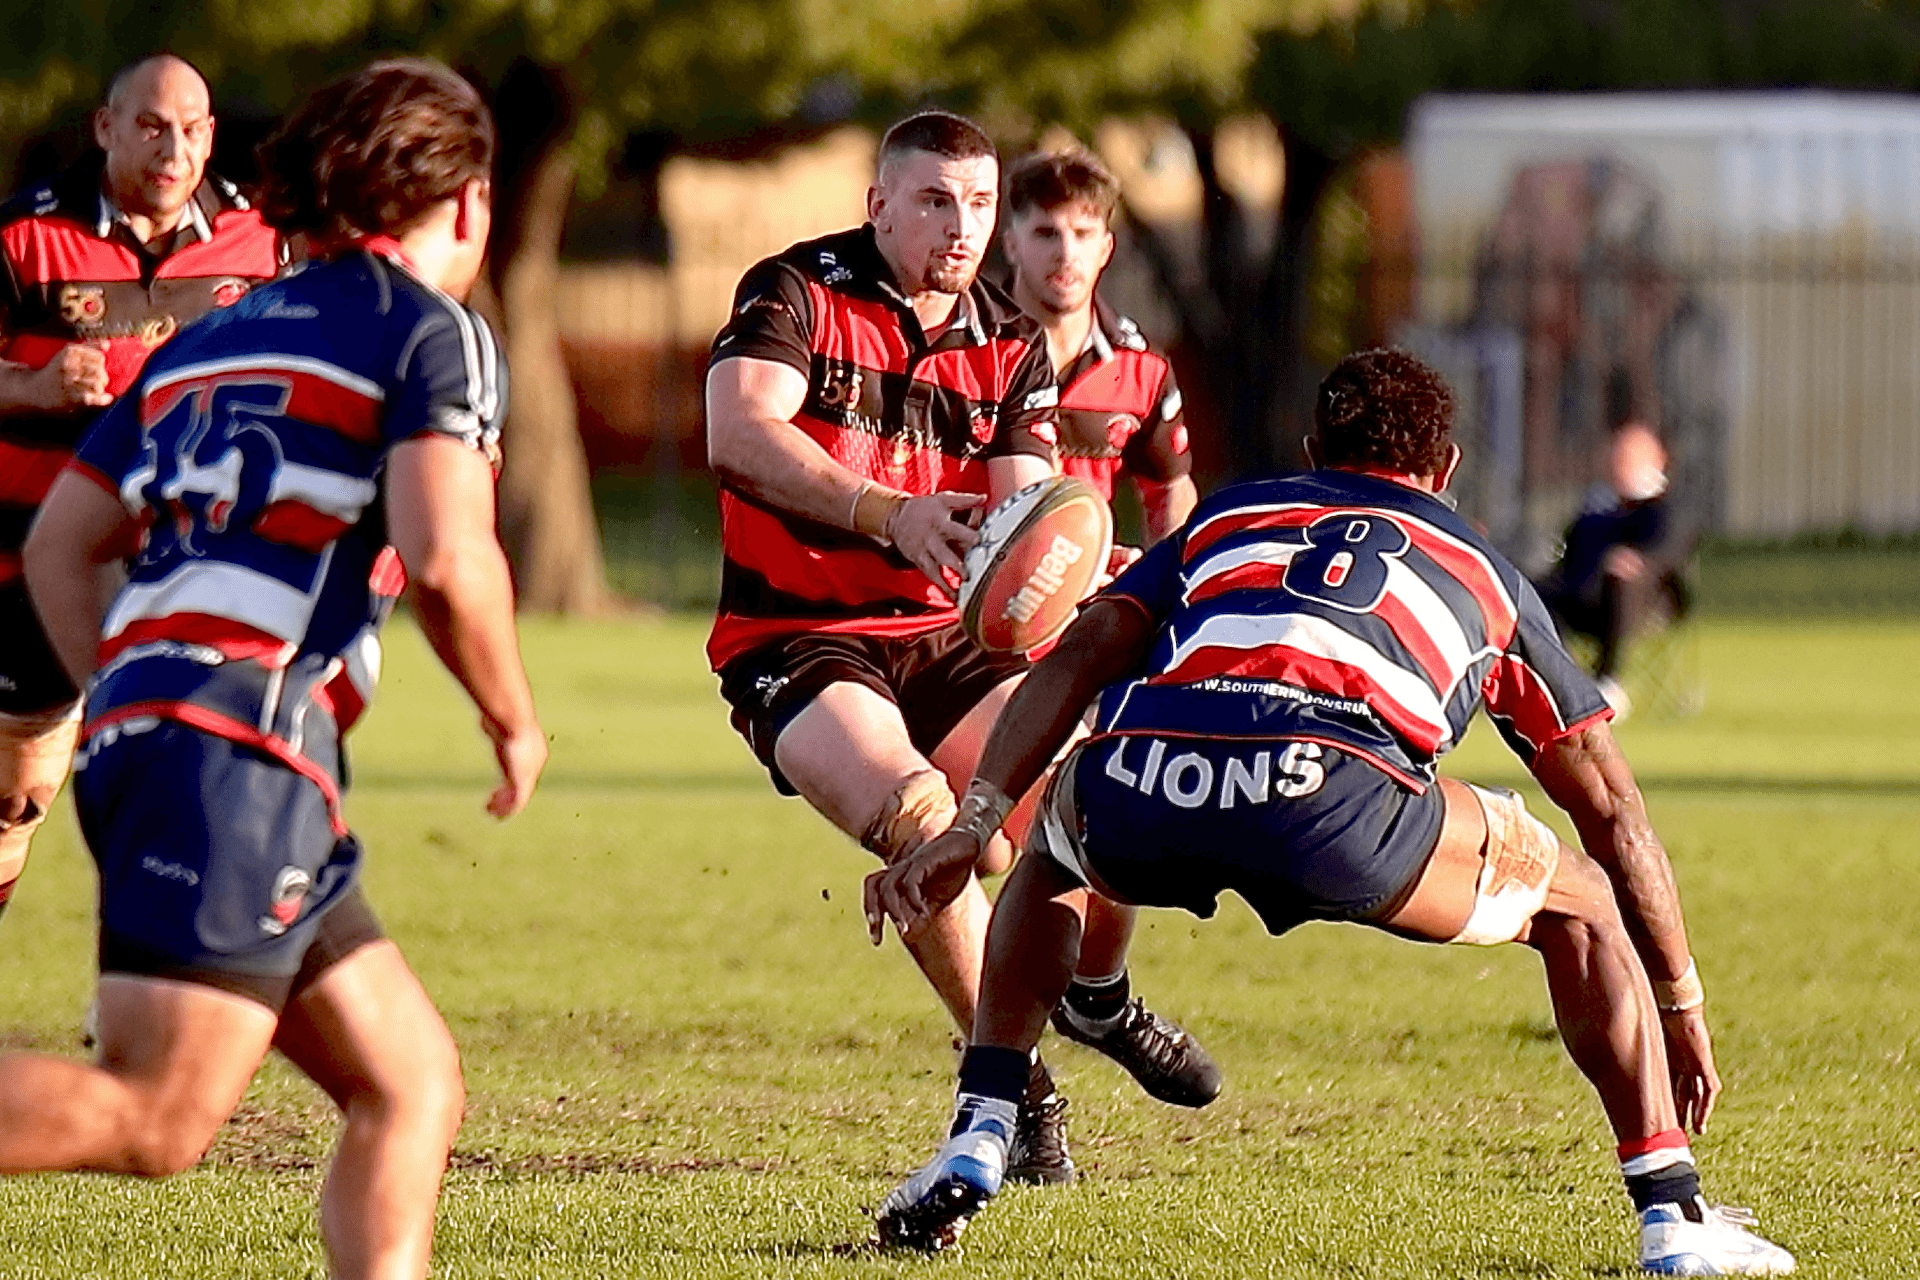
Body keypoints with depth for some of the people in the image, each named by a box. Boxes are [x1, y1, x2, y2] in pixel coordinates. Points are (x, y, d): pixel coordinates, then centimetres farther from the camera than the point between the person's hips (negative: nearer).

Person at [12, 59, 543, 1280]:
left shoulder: (211, 337, 24)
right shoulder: (434, 331, 2)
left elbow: (57, 546, 21)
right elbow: (446, 558, -13)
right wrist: (515, 721, 2)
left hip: (138, 720, 9)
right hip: (243, 748, -9)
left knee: (411, 1085, 11)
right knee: (154, 1120, -16)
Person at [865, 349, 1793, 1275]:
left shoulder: (1229, 515, 38)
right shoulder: (1482, 573, 36)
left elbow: (1081, 656, 21)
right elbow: (1613, 813, 37)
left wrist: (968, 831, 16)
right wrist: (1682, 1006, 45)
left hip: (1138, 786, 2)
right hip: (1328, 791, -2)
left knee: (1055, 853, 40)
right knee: (1579, 902, 24)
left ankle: (976, 1140, 25)